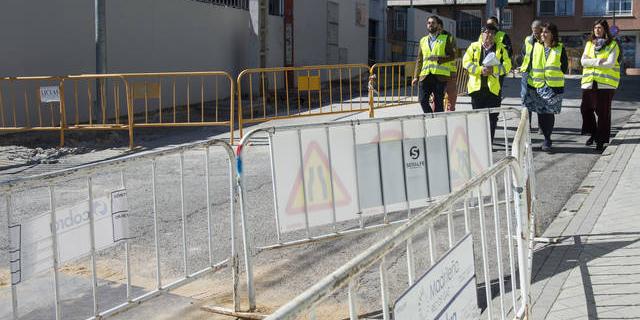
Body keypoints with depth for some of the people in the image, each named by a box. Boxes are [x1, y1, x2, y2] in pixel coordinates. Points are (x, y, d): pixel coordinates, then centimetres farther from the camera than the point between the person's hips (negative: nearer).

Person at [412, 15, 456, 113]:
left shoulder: (445, 39, 11)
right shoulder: (423, 40, 20)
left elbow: (452, 56, 4)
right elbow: (419, 60, 18)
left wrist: (440, 59, -13)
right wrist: (416, 76, 9)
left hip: (440, 75, -3)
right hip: (425, 75, 3)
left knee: (438, 102, -3)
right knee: (423, 100, -8)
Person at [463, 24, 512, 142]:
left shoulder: (501, 48, 9)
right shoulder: (474, 46, 9)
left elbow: (507, 65, 3)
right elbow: (466, 62, 0)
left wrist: (493, 69, -13)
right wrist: (480, 69, -13)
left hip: (493, 87, 0)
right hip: (477, 86, 0)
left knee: (492, 117, 0)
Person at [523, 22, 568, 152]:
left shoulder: (560, 48, 1)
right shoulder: (536, 47, 6)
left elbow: (564, 66, 6)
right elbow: (531, 62, 12)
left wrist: (555, 77, 3)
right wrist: (534, 76, 7)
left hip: (553, 86, -2)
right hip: (537, 85, 2)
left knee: (549, 113, -4)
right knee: (540, 113, 1)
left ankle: (547, 140, 6)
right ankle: (547, 139, 15)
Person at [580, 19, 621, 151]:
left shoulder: (613, 44, 0)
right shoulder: (589, 44, 13)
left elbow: (610, 63, -13)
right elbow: (583, 61, 0)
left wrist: (591, 63, -9)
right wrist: (599, 62, -14)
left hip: (606, 84, -4)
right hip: (589, 82, 4)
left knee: (603, 112, -2)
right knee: (585, 108, 4)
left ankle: (601, 140, 6)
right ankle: (593, 134, 24)